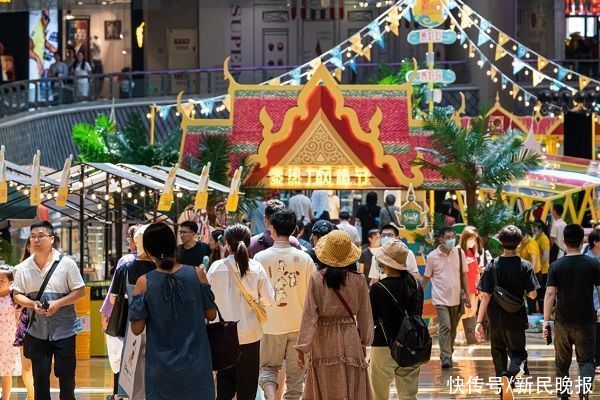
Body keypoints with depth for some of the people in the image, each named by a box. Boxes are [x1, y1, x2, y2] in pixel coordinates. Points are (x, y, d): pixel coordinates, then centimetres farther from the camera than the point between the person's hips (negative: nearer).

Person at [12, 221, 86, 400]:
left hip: (64, 330, -2)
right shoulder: (23, 267, 1)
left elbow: (80, 291, -5)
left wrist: (58, 303, -19)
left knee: (66, 374, 4)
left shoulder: (67, 264, -7)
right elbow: (17, 295, 7)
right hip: (37, 331, 2)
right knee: (40, 375, 7)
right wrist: (33, 304, -14)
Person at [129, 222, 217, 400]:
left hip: (161, 369, 0)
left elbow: (137, 328, -7)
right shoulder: (197, 274, -7)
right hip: (195, 365, 1)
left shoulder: (144, 283, -10)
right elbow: (211, 315, 1)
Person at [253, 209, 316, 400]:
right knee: (295, 374, 11)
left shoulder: (261, 258, -9)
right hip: (299, 325, 1)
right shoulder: (304, 258, -7)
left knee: (268, 367, 15)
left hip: (271, 325, -1)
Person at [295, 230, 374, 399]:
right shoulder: (358, 280, -4)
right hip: (351, 341, 1)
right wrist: (364, 342, 18)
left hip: (324, 342, -1)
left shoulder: (316, 279, -9)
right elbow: (365, 316, 4)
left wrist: (302, 347, -5)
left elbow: (309, 314, -10)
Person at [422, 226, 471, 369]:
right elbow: (427, 277, 5)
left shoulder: (459, 253, 0)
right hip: (441, 298, -3)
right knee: (445, 327, -14)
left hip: (456, 298, 3)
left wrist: (467, 295, 5)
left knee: (453, 329, 11)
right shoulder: (432, 257, -6)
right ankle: (445, 358, -15)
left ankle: (449, 354, 26)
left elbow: (464, 275, 7)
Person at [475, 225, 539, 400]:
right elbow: (532, 294, -9)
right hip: (516, 319, -1)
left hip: (495, 320, 1)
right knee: (518, 353, 10)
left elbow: (485, 296, -8)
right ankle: (509, 375, -23)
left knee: (499, 354, 16)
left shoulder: (492, 266, -4)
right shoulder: (525, 266, -7)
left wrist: (479, 322, -8)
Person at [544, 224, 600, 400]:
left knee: (562, 362, 15)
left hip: (563, 321, 0)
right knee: (586, 360, 5)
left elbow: (550, 294, -11)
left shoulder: (556, 266, -5)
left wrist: (546, 321, -8)